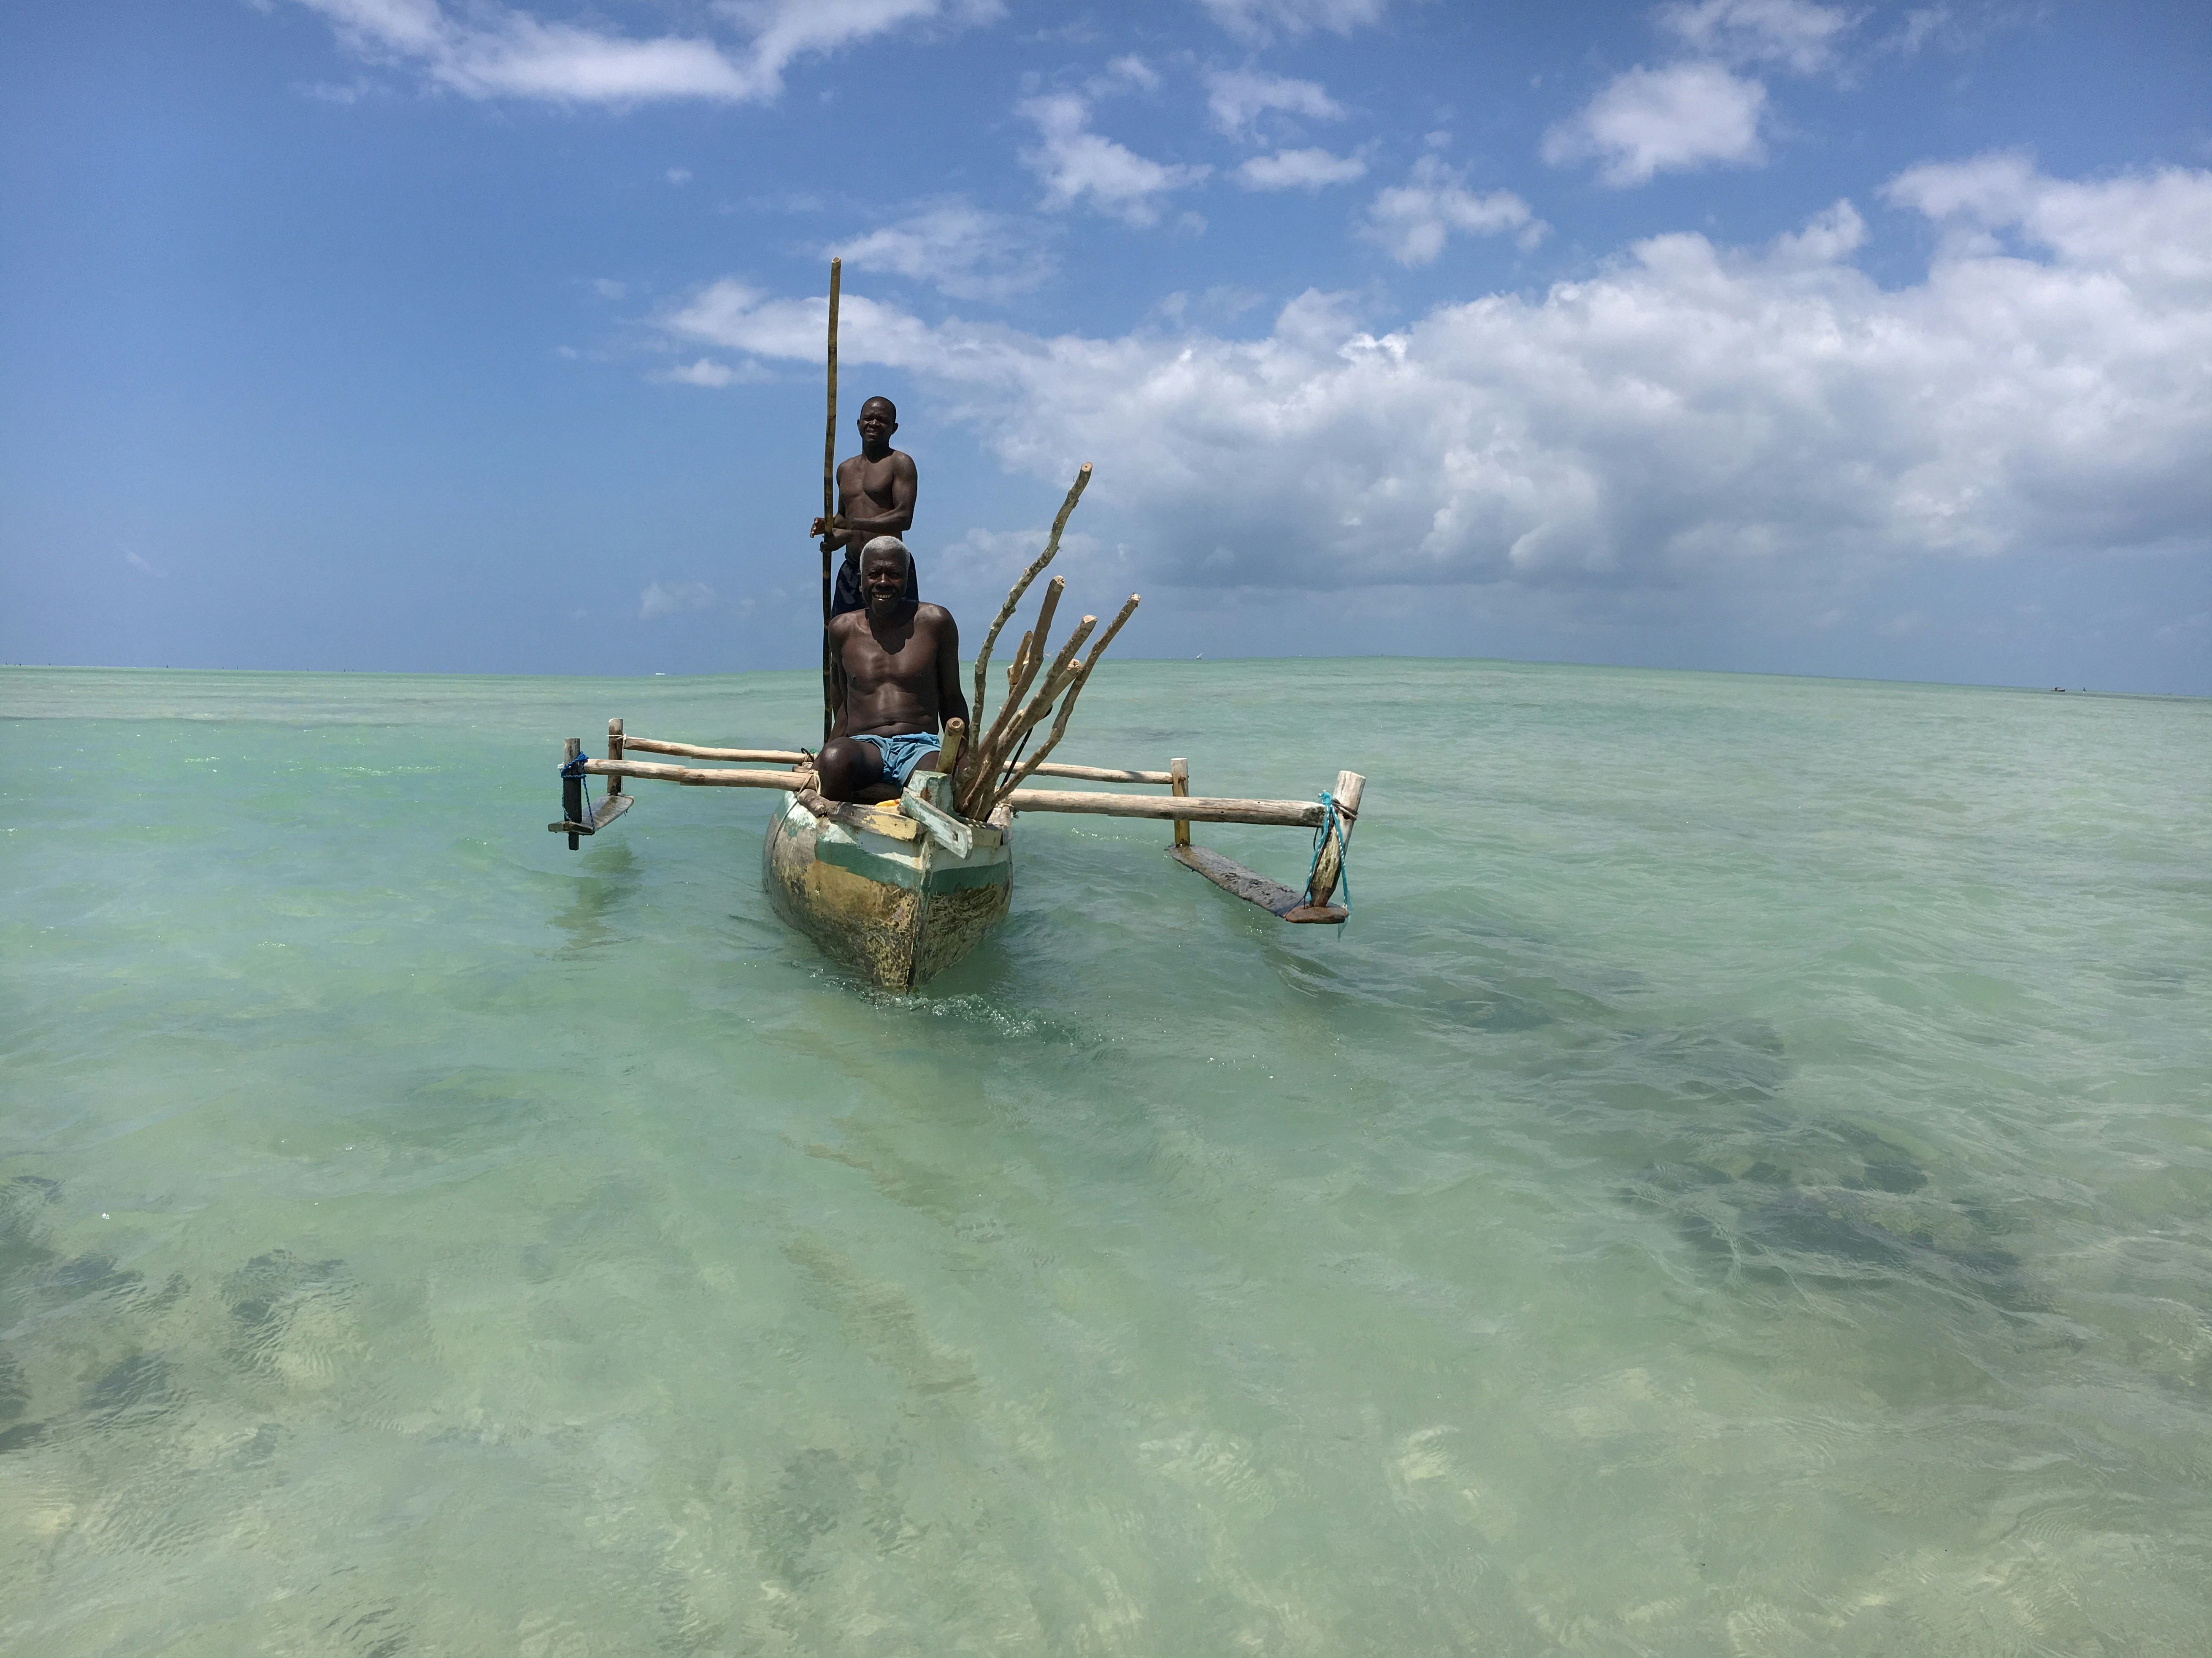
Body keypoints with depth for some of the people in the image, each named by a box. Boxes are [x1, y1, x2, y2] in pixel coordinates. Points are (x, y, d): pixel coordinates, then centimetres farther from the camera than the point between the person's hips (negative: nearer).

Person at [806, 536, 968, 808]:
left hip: (920, 748, -1)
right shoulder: (843, 630, 12)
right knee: (835, 758, -37)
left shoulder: (934, 622, 6)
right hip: (863, 748, 1)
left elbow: (952, 702, 12)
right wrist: (822, 761, 12)